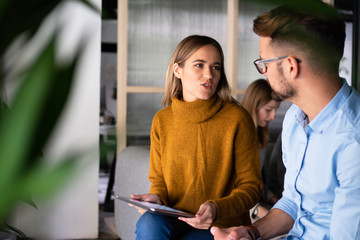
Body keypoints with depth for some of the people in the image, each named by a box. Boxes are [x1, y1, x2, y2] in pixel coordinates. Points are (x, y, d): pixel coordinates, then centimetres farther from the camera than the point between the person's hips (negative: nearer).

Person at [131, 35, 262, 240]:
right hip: (174, 221, 3)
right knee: (149, 222, -30)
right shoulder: (162, 120, 5)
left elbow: (251, 186, -4)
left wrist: (216, 209, -22)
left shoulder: (237, 118, -7)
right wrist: (156, 197, -10)